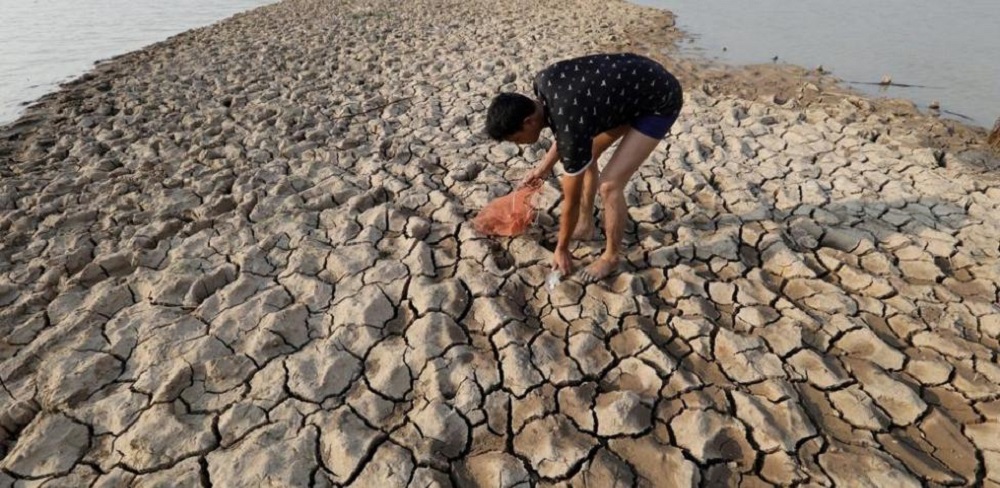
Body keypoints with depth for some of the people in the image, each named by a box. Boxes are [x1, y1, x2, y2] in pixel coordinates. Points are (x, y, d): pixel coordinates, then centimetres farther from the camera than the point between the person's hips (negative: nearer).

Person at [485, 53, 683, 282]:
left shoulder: (571, 129, -32)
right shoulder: (542, 82, -12)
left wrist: (561, 249, -4)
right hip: (637, 80, 9)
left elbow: (571, 201, -19)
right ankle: (586, 225, 29)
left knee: (609, 184, -12)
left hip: (660, 101, -9)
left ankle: (611, 257, 11)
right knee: (585, 155, 11)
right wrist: (546, 164, 11)